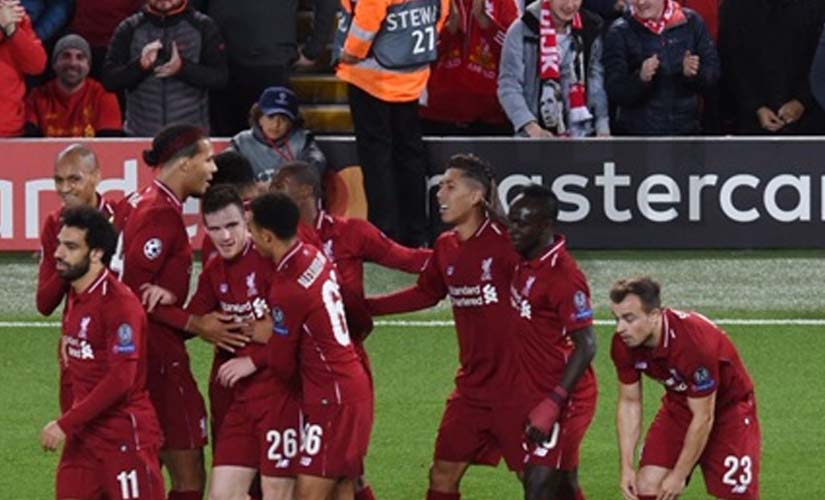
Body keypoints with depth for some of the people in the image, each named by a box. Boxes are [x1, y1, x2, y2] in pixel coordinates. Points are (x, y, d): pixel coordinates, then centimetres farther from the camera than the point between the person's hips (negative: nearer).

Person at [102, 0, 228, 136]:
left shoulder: (203, 27, 1)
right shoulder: (129, 29, 4)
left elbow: (219, 77, -5)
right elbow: (109, 79, -1)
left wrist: (182, 67, -22)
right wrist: (140, 65, -20)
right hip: (140, 135, 1)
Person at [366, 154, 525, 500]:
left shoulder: (505, 243, -16)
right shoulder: (446, 248, 7)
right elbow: (425, 293, 23)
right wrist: (361, 306, 21)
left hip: (515, 388, -7)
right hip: (472, 388, 7)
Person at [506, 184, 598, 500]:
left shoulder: (564, 276, -22)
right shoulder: (526, 263, 4)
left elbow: (586, 347, -23)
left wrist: (553, 404, -26)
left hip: (565, 399, -9)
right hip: (537, 393, 9)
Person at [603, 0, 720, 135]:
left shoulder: (691, 22, 1)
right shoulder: (619, 32, -4)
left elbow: (713, 74, 3)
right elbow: (614, 91, -9)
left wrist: (694, 73, -19)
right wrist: (640, 78, -28)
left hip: (686, 129, 2)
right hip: (637, 133, -2)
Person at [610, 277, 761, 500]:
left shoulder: (694, 341, -36)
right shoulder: (624, 345, -18)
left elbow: (703, 418, -27)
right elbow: (629, 403, -3)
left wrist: (679, 475, -19)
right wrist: (627, 467, -9)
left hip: (727, 405, -5)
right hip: (679, 404, 5)